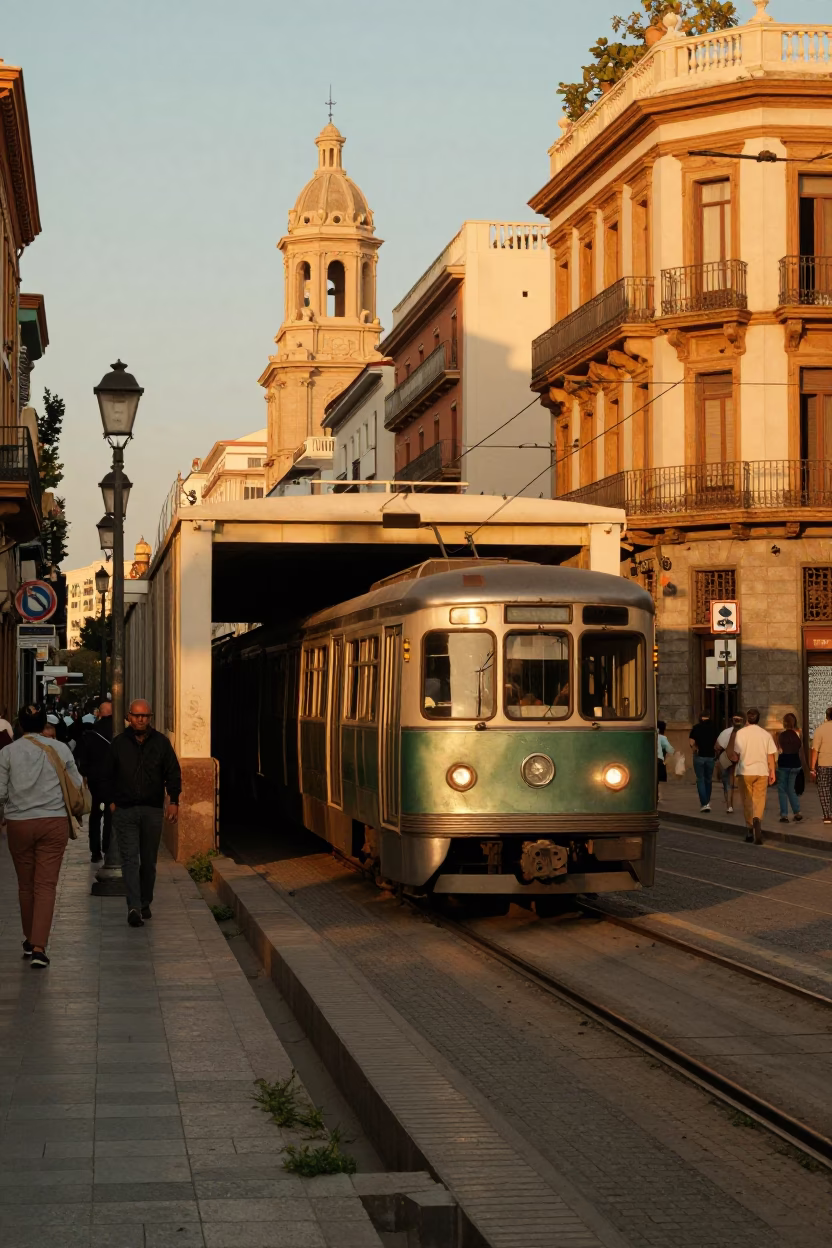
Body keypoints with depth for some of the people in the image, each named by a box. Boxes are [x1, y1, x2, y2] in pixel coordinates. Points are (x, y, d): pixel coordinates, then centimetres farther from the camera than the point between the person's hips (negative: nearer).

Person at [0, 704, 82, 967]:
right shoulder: (60, 749, -2)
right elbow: (77, 786, 3)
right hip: (54, 822, 0)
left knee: (26, 885, 15)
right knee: (46, 885, -1)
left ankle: (30, 941, 27)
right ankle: (39, 946, -12)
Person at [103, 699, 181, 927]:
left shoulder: (161, 742, 3)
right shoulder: (119, 743, 3)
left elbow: (173, 773, 6)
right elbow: (108, 775, 11)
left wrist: (174, 800, -3)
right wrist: (111, 800, 6)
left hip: (152, 810, 1)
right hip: (125, 810, -1)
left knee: (149, 860, 9)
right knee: (130, 859, -10)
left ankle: (145, 904, 23)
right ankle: (134, 908, -17)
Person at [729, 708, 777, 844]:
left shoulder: (740, 733, -4)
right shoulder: (766, 734, 3)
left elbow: (736, 755, -6)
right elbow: (771, 756, 3)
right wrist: (772, 773, 10)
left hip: (745, 772, -1)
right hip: (762, 771, 1)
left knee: (747, 801, 10)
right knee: (759, 800, 2)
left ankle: (750, 830, 13)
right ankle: (757, 819, -28)